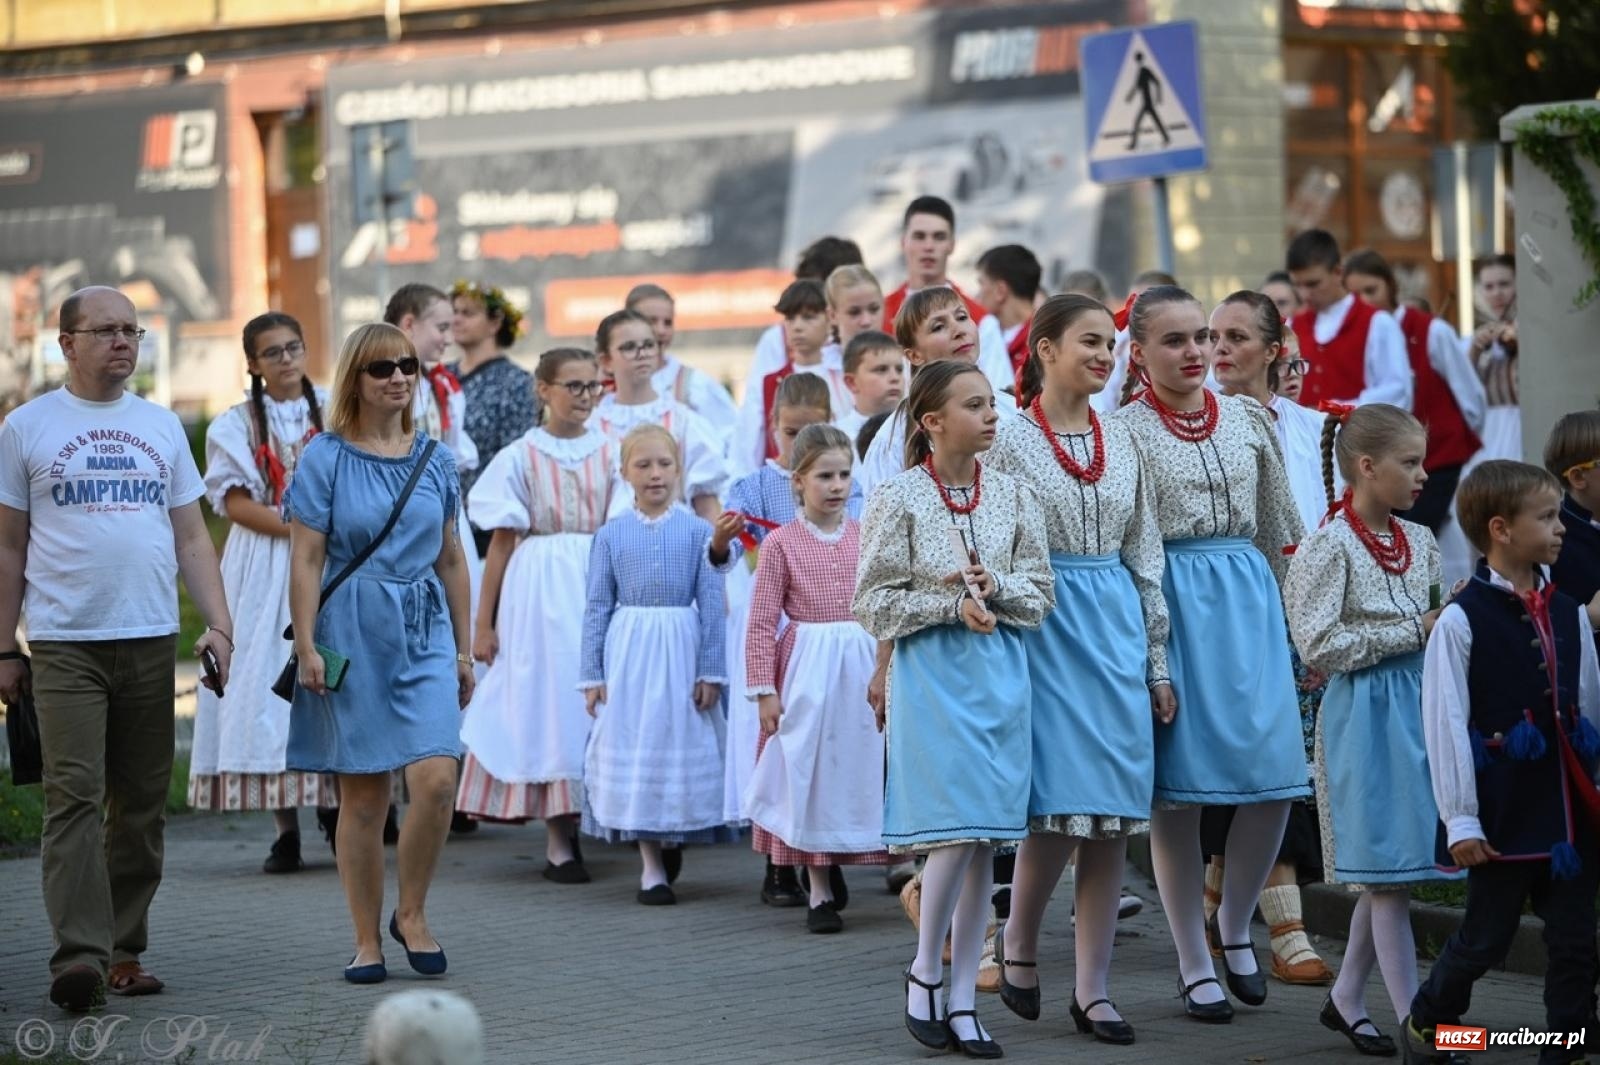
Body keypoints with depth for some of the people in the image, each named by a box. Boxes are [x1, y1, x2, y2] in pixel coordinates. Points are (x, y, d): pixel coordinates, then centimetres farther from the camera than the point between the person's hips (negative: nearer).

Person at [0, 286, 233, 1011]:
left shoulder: (162, 427, 13)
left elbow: (191, 537, 13)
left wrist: (219, 625, 0)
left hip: (151, 641, 4)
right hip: (65, 644, -4)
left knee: (141, 807, 7)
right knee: (74, 796, -13)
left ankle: (125, 952, 15)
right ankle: (78, 953, -18)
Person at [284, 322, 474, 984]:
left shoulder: (434, 459, 10)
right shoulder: (325, 459, -2)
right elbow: (306, 561, -4)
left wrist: (464, 647, 16)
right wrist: (306, 646, -10)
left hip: (425, 634, 3)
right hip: (352, 633, -3)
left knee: (436, 779, -13)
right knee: (363, 795, 1)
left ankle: (412, 915, 8)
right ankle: (367, 941, 13)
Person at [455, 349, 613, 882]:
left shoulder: (609, 453, 6)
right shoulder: (521, 457, 1)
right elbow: (503, 541, 1)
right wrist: (483, 622, 0)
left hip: (601, 583, 2)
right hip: (541, 586, -2)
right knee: (551, 697, -3)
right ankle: (558, 842, 0)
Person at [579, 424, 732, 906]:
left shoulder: (698, 531, 1)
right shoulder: (611, 534, 3)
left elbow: (711, 605, 1)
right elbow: (597, 607, 5)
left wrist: (711, 671, -3)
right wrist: (591, 675, 1)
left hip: (681, 653, 0)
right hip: (627, 653, 1)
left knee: (681, 747, 3)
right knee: (633, 752, 1)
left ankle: (676, 829, 22)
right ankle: (652, 866, 5)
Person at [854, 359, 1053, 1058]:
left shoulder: (1012, 496, 6)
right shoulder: (899, 500, -5)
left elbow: (1042, 594, 8)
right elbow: (873, 603, -5)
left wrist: (995, 587, -11)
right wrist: (952, 605, -14)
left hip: (1002, 677, 4)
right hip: (933, 677, -4)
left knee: (984, 843, 4)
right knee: (957, 832, -12)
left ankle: (962, 1000, 11)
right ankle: (924, 973, 10)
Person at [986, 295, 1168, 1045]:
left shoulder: (1121, 442, 12)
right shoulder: (1010, 441, -3)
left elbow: (1144, 556, 14)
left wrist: (1157, 662, 12)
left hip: (1117, 625, 5)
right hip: (1044, 625, -5)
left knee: (1113, 813, 1)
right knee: (1059, 801, -10)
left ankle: (1093, 988, 7)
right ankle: (1017, 944, 16)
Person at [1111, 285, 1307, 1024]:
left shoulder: (1247, 419, 11)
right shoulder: (1124, 429, -2)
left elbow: (1279, 527, 16)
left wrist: (1290, 615, 15)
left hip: (1247, 597, 4)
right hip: (1169, 600, -4)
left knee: (1275, 776, -5)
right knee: (1178, 788, -1)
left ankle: (1235, 927, 18)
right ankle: (1194, 967, 9)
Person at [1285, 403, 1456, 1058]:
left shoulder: (1419, 541, 10)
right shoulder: (1329, 547, -12)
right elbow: (1319, 646, -18)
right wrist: (1412, 633, -16)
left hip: (1420, 705, 7)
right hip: (1367, 715, -7)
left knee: (1391, 873, 12)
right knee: (1389, 875, -4)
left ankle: (1346, 998, 25)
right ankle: (1413, 1025, -1)